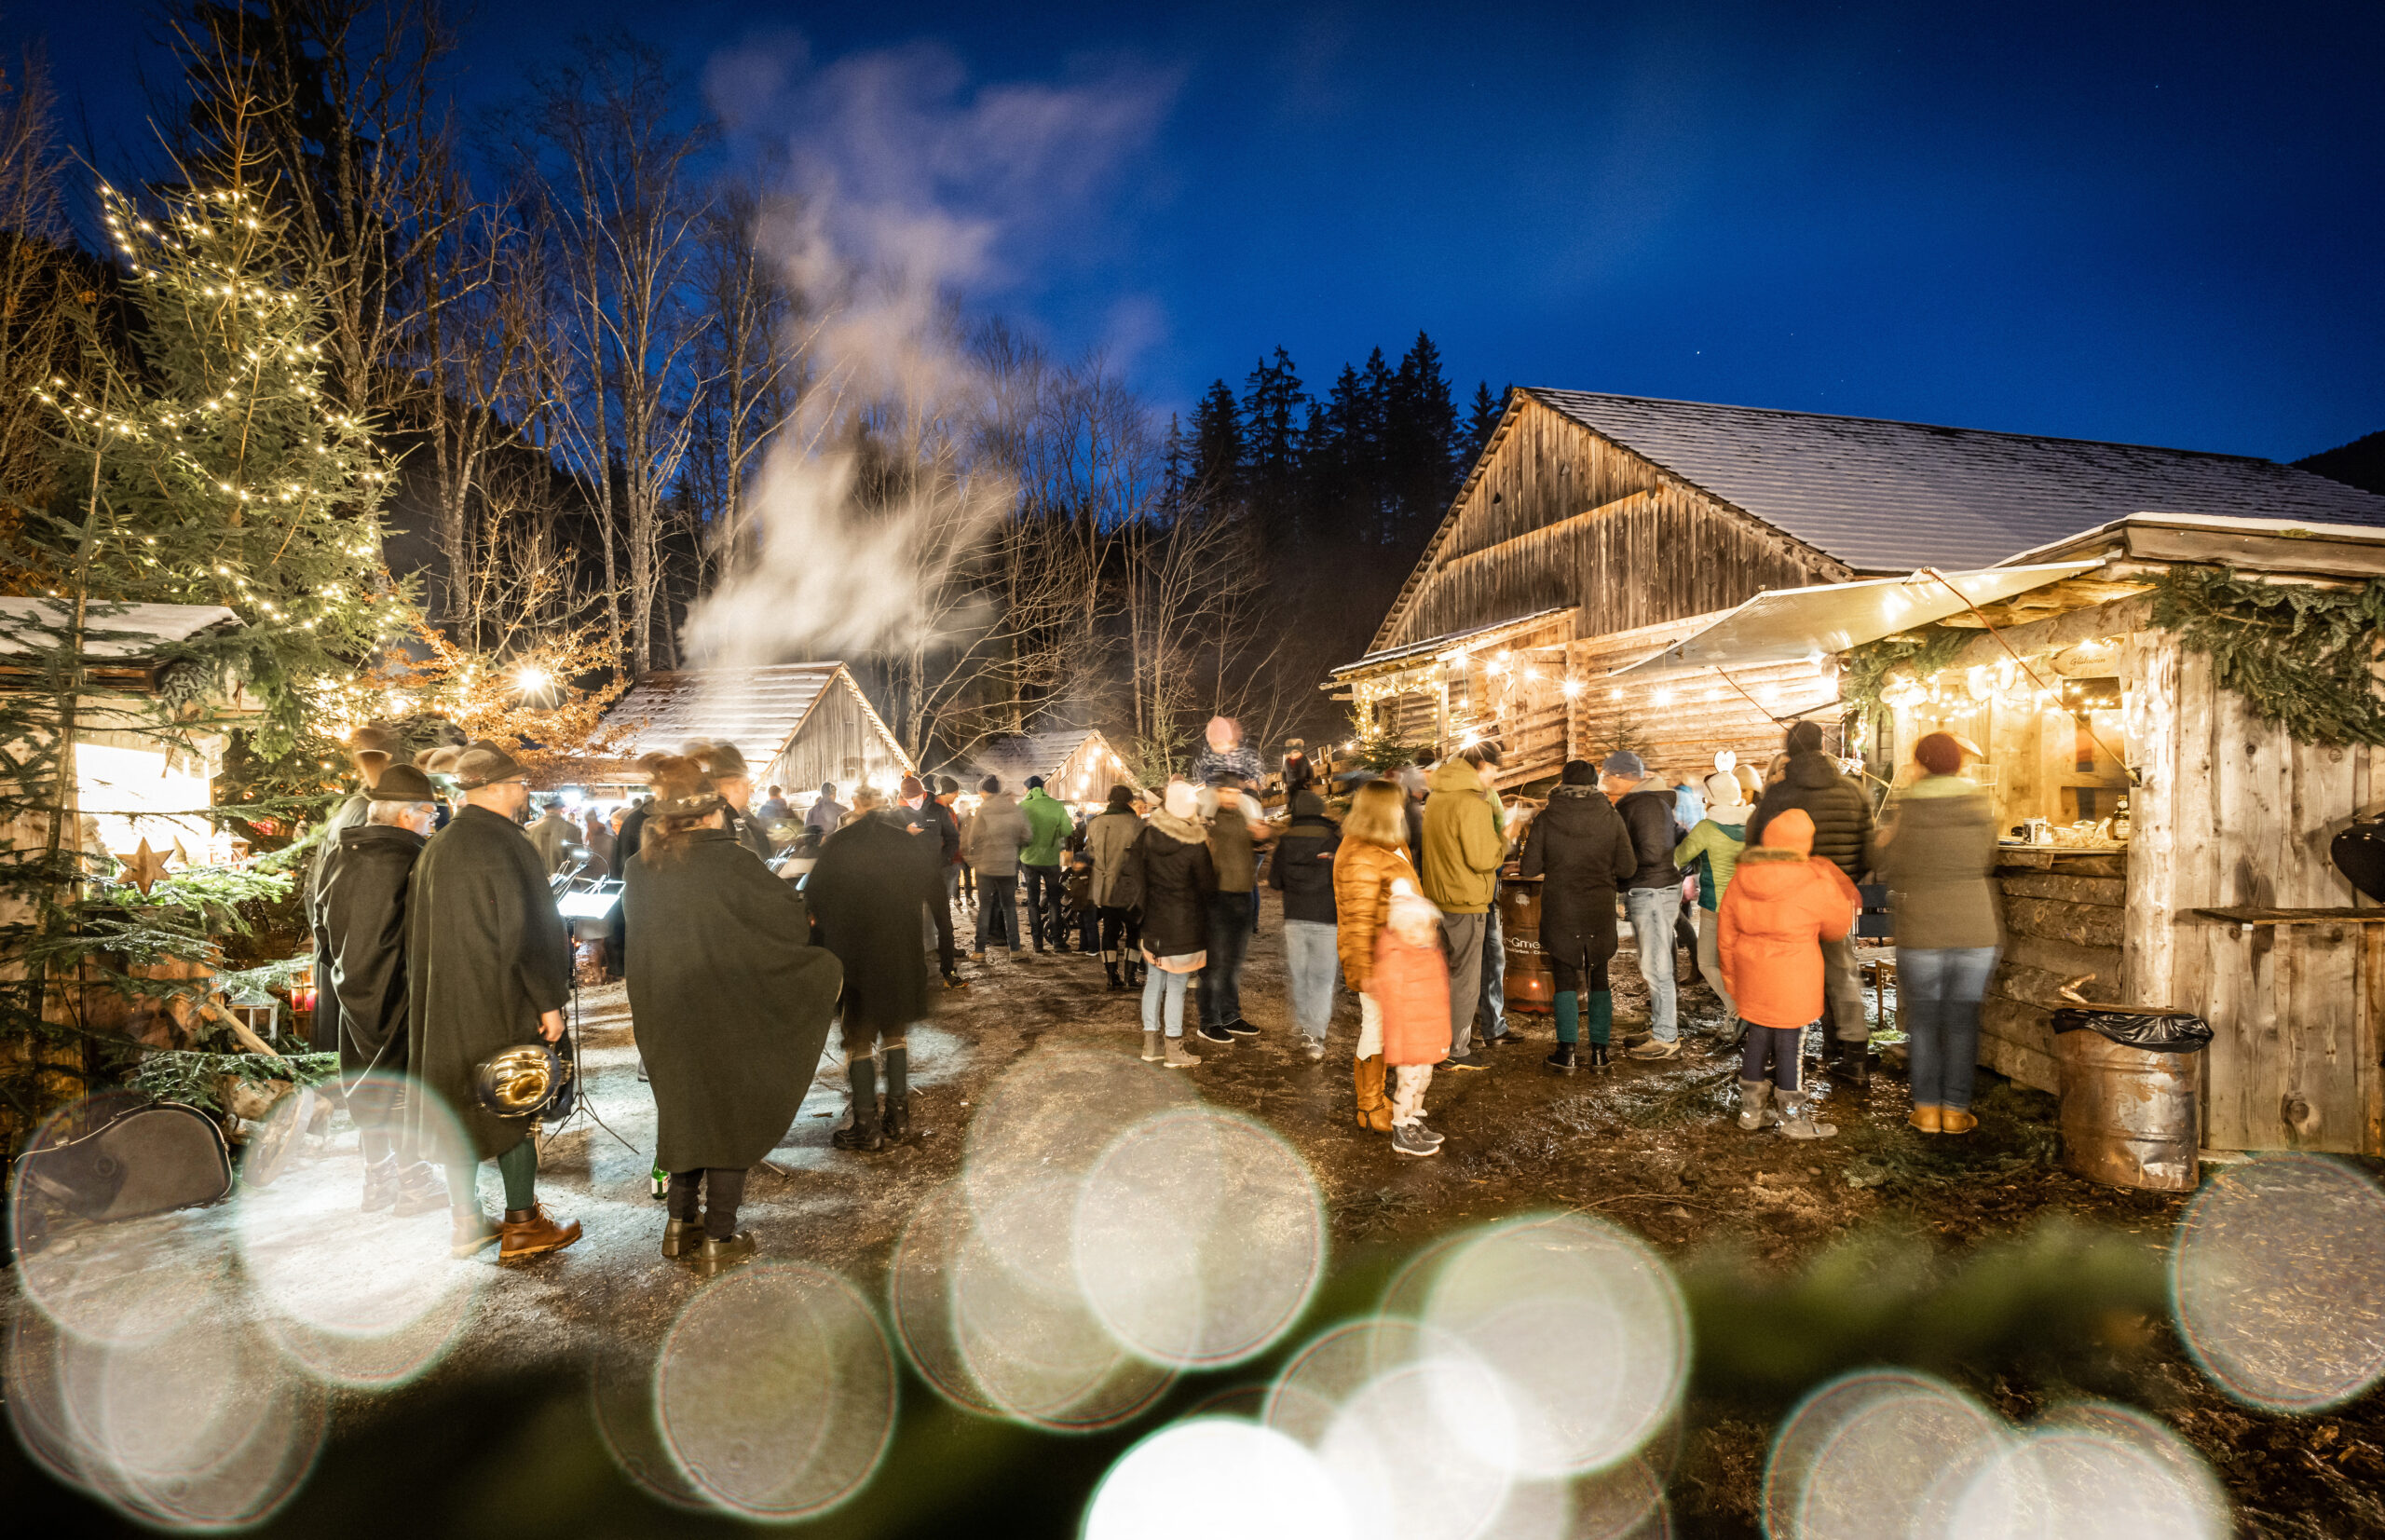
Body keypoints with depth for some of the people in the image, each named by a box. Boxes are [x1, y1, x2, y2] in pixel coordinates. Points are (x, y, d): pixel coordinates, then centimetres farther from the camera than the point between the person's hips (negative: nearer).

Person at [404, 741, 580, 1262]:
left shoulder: (435, 849, 10)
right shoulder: (503, 844, -17)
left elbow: (418, 933, 16)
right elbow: (526, 929, -20)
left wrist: (433, 993, 22)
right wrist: (549, 1000, -14)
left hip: (444, 1004, 8)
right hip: (500, 1004, -8)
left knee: (460, 1108, 14)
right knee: (513, 1107, 2)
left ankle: (467, 1223, 23)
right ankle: (522, 1225, 9)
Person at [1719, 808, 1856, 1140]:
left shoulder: (1741, 878, 0)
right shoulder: (1814, 883, -15)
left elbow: (1727, 930, 7)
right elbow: (1839, 923, 1)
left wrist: (1731, 974, 17)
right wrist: (1841, 887, 20)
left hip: (1752, 976, 5)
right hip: (1793, 980, -5)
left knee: (1757, 1038, 16)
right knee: (1790, 1044, 4)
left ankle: (1750, 1110, 26)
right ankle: (1794, 1118, 16)